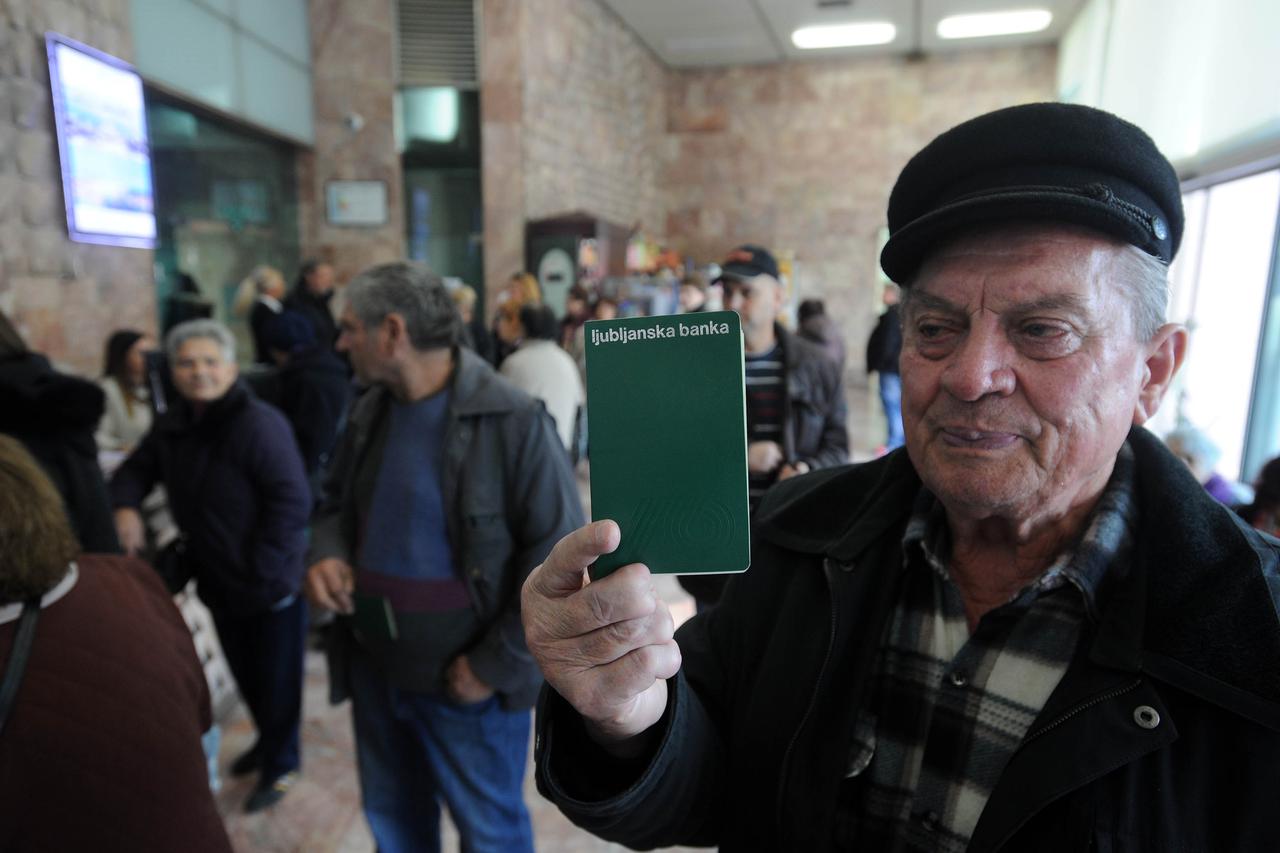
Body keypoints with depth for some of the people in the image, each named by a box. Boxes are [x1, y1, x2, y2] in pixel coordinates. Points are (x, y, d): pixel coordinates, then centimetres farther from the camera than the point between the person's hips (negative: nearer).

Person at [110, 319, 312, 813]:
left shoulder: (259, 424, -23)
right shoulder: (172, 424, 1)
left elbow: (292, 502, -26)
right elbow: (136, 469, 18)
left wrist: (259, 570, -24)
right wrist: (125, 507, -3)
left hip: (271, 582, -7)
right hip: (219, 582, 7)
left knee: (276, 678, 11)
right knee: (244, 674, 25)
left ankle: (281, 763, 34)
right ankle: (268, 741, 49)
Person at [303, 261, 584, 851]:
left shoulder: (513, 421, -21)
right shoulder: (370, 410, 2)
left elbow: (561, 558, -19)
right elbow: (339, 503, 16)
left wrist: (495, 666, -16)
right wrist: (327, 552, -6)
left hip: (466, 682, -6)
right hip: (375, 668, 6)